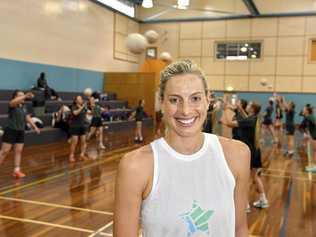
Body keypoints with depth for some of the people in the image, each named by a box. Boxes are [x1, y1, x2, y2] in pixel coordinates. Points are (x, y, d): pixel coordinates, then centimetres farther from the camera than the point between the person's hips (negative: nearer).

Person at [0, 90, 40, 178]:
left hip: (20, 132, 7)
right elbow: (13, 102, -34)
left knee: (19, 151, 6)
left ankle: (17, 170, 11)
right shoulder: (12, 105, -10)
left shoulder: (24, 107, 10)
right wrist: (25, 96, -45)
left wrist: (35, 127, 6)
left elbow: (28, 118, 13)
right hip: (11, 131, -7)